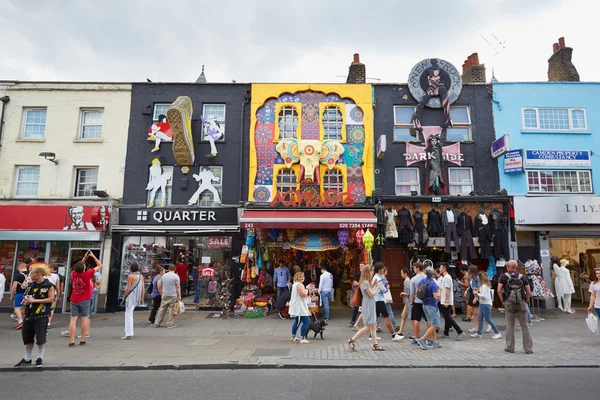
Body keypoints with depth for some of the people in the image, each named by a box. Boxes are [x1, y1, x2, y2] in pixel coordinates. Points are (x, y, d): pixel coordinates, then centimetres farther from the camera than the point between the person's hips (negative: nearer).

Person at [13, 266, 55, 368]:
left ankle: (40, 358, 15)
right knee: (27, 337, 12)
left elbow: (51, 299, -14)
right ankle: (27, 359, 27)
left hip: (41, 315, -7)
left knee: (40, 338, -1)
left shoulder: (49, 286, -8)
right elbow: (26, 297, 22)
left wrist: (35, 300, -18)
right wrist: (25, 300, -2)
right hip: (29, 314, 7)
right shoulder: (31, 285, 12)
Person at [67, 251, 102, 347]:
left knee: (73, 319, 2)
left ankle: (71, 341, 1)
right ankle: (82, 340, 7)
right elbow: (99, 265, -3)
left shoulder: (73, 274, -3)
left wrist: (84, 257, 20)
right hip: (85, 300, -3)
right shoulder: (87, 274, -13)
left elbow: (78, 266, 21)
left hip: (74, 300, 3)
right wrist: (93, 256, 2)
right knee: (84, 318, 4)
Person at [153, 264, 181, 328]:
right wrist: (179, 295, -7)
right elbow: (178, 287, -10)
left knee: (162, 309, 12)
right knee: (172, 310, 2)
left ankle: (157, 323, 17)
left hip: (164, 295, 5)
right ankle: (170, 324, 6)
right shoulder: (176, 276, -7)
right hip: (173, 295, -5)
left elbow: (160, 286, 15)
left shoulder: (163, 276, 8)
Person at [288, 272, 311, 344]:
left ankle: (293, 337, 28)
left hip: (297, 307, 11)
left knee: (297, 322, 20)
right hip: (300, 307, -11)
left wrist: (306, 289, 16)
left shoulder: (295, 284, 16)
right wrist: (306, 290, -7)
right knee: (306, 321, -11)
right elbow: (303, 294, -25)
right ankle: (302, 339, -9)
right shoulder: (299, 284, -17)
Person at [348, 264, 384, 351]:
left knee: (373, 326, 9)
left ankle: (375, 345, 12)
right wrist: (377, 287, -6)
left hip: (370, 305, 10)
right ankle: (352, 340, 0)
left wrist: (373, 284, 11)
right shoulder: (366, 282, -17)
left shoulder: (365, 282, 12)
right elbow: (371, 295, -16)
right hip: (368, 305, -10)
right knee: (368, 327, -5)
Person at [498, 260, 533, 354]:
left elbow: (499, 290, -8)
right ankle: (528, 348, 10)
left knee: (510, 326, 6)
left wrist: (502, 301, 3)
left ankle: (510, 347, 12)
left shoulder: (504, 277, 1)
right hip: (521, 303, 1)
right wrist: (526, 301, 11)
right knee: (524, 326, 7)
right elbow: (528, 291, -1)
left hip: (509, 303, -1)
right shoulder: (523, 277, 5)